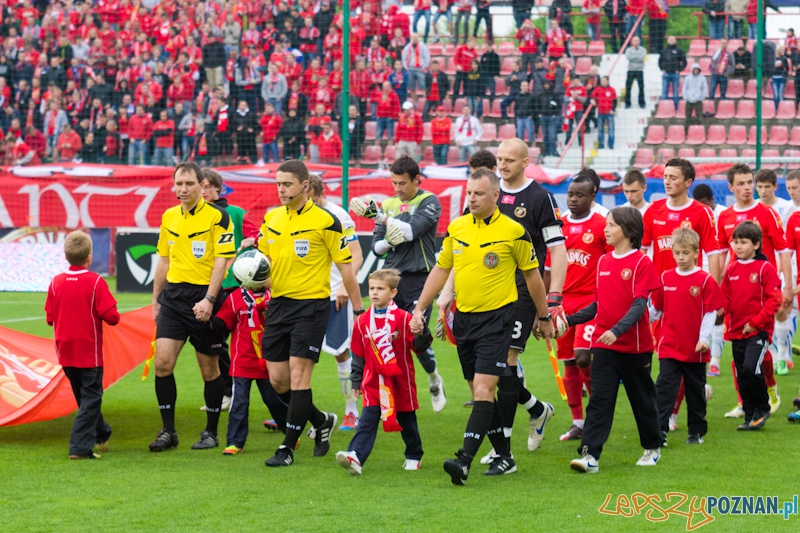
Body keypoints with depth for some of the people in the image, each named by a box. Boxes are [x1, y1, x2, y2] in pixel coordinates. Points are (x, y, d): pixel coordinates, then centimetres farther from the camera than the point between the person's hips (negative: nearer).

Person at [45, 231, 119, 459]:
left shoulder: (56, 282, -2)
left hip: (65, 352, 5)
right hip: (89, 351, -5)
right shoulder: (96, 282, -14)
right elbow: (111, 316, -17)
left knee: (84, 396, 20)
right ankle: (81, 446, -11)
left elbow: (50, 317, 2)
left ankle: (101, 435, 36)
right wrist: (115, 317, 5)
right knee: (91, 396, -1)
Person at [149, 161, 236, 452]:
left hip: (204, 298, -5)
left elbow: (221, 262, -13)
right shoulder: (168, 217, 11)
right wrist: (156, 299, 18)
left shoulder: (217, 217, -7)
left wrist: (208, 300, -21)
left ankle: (211, 432, 16)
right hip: (173, 295, 5)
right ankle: (168, 431, 3)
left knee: (209, 368, 4)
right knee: (162, 362, -6)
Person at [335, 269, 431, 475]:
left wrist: (422, 333, -26)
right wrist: (356, 381, 12)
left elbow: (418, 347, -6)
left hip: (400, 382, -1)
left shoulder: (403, 318, -6)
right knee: (367, 421, -11)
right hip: (373, 383, 1)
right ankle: (355, 457, -25)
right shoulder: (362, 322, 3)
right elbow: (358, 355, 11)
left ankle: (414, 456, 33)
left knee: (406, 420, 13)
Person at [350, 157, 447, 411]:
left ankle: (435, 381, 19)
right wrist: (388, 242, -13)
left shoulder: (429, 202, -3)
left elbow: (412, 230, -20)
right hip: (391, 279, 5)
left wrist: (379, 215, -24)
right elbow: (376, 246, 10)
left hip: (419, 278, -5)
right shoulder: (388, 204, 11)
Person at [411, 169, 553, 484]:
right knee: (481, 392, 10)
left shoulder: (513, 231, -6)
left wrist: (544, 317, 10)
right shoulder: (456, 228, 7)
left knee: (484, 390, -15)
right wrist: (419, 309, 9)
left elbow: (532, 274, 4)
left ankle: (464, 460, -23)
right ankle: (504, 457, 22)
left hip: (496, 318, -6)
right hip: (463, 318, 6)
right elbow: (440, 271, 15)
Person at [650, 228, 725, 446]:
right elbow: (656, 309, 11)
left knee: (695, 389, 11)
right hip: (668, 345, 2)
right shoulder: (665, 278, 4)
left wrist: (705, 338, -13)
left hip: (695, 348, -2)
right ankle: (659, 430, -11)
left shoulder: (705, 280, -5)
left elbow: (710, 313, -6)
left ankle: (697, 431, 22)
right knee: (664, 387, -7)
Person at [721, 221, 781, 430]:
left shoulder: (765, 268, -8)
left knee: (751, 367, -20)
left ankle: (762, 409, 0)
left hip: (759, 330, -6)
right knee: (742, 376, 8)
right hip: (737, 331, 6)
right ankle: (750, 416, 19)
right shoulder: (732, 269, 8)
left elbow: (774, 300, -11)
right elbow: (725, 298, 14)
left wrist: (756, 322, -15)